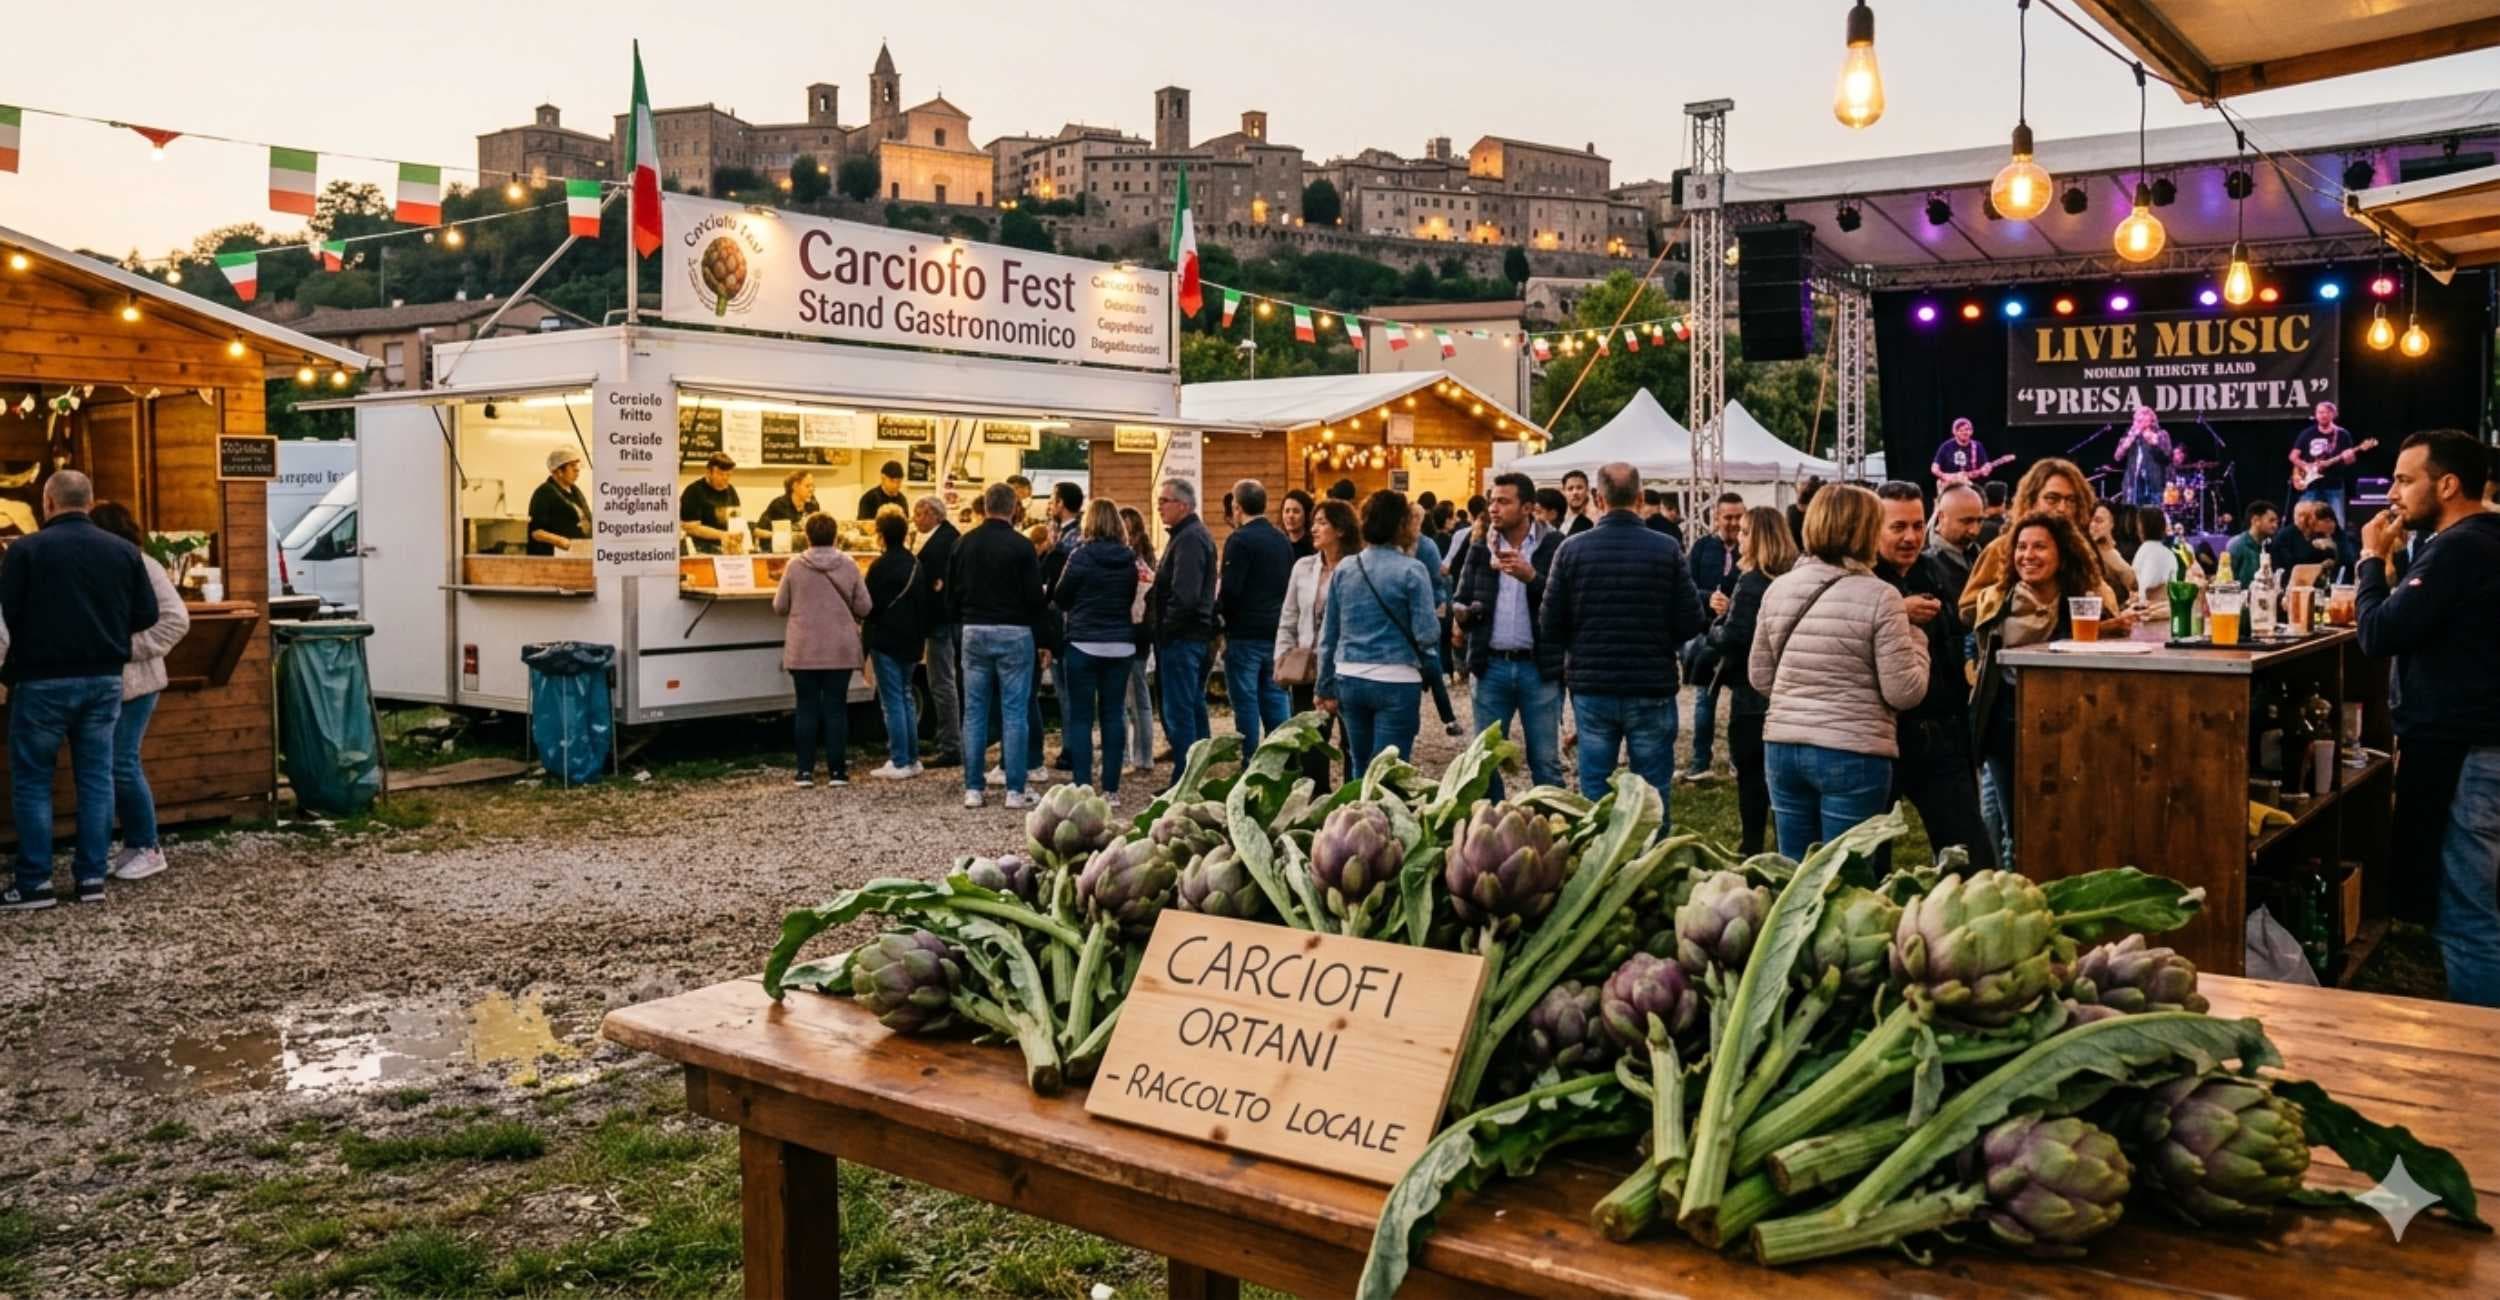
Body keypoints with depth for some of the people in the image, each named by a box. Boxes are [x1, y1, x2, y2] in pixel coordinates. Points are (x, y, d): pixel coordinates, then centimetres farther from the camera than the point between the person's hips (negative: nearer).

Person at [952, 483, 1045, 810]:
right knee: (1015, 713, 0)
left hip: (974, 633, 4)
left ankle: (972, 789, 8)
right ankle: (1015, 790, 0)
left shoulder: (965, 543, 3)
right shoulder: (1022, 546, -10)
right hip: (1014, 634, -4)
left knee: (974, 712, 8)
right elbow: (1035, 596, -10)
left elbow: (951, 593, 7)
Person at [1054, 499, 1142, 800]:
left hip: (1084, 644, -3)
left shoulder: (1081, 555, -9)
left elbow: (1060, 598, 1)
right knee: (1113, 715, 7)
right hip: (1121, 645, 4)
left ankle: (1082, 786, -1)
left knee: (1080, 718, 2)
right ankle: (1111, 789, 8)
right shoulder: (1128, 560, 2)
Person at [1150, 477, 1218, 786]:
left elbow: (1184, 596, -25)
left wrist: (1164, 628, -15)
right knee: (1194, 709, 15)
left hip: (1181, 638, -11)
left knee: (1178, 714, -6)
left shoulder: (1188, 539, -16)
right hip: (1198, 635, 11)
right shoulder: (1196, 534, 17)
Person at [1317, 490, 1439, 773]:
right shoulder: (1411, 570, -8)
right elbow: (1426, 633, -13)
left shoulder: (1344, 569, 6)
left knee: (1360, 768, 16)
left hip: (1350, 680, 5)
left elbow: (1328, 635, 9)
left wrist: (1326, 688, 16)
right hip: (1396, 682, -5)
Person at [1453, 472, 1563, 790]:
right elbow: (1459, 600, 13)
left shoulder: (1554, 546, -2)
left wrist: (1531, 576, -24)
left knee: (1546, 761, 5)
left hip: (1539, 668, -3)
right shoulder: (1481, 549, 10)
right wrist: (1464, 613, -10)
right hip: (1492, 666, 3)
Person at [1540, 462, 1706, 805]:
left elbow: (1550, 628, -4)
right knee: (1653, 795, 8)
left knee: (1593, 792, 10)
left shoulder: (1571, 549, -5)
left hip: (1591, 690, 1)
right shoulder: (1666, 549, -7)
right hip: (1651, 690, -1)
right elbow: (1690, 623, -6)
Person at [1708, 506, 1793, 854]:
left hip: (1752, 694, -8)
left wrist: (1717, 622, -2)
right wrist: (1731, 611, 8)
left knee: (1750, 775, 2)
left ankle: (1752, 848, 8)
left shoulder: (1752, 581, -18)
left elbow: (1731, 638, -21)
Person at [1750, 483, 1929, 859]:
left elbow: (1760, 678, 12)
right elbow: (1905, 693, -10)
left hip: (1782, 747, 5)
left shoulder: (1778, 589, 4)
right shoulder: (1879, 596, -11)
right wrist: (1915, 638, 5)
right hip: (1853, 754, -5)